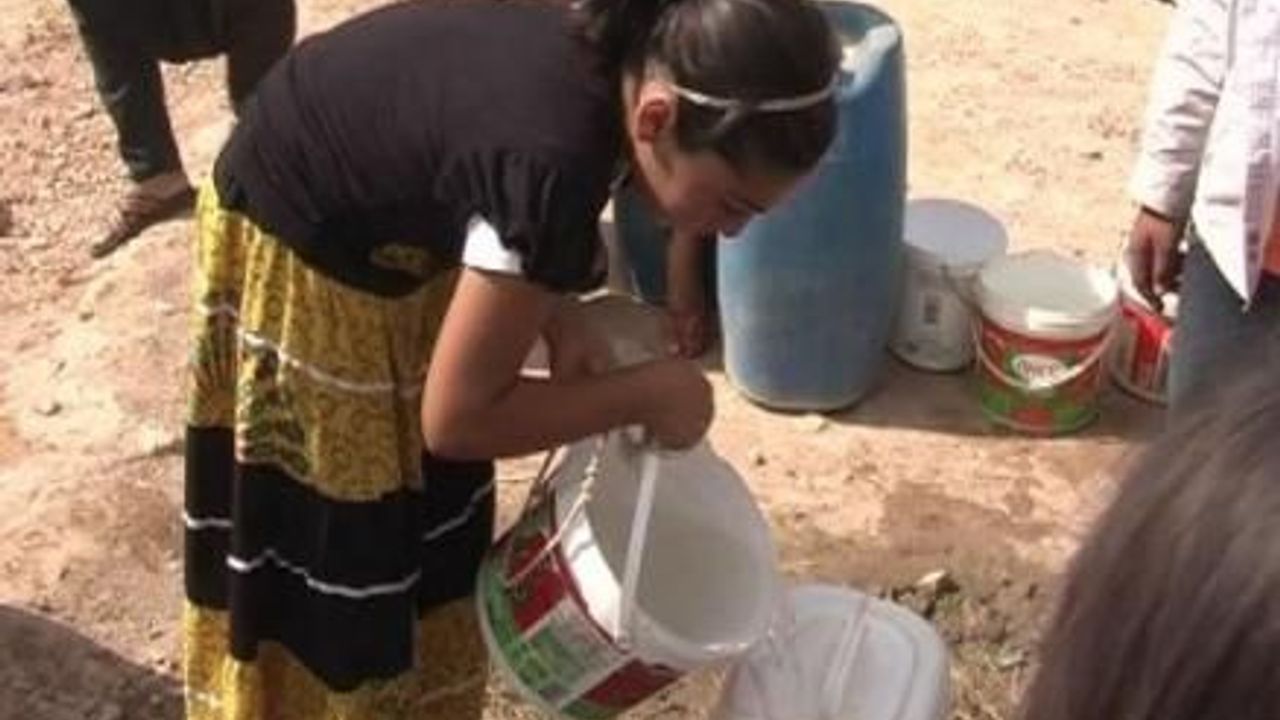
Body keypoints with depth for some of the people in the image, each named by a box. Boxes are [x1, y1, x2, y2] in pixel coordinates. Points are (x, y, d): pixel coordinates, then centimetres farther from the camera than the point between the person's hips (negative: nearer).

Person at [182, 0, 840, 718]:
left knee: (426, 507, 20)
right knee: (337, 546, 7)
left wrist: (560, 319, -8)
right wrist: (648, 394, -18)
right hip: (297, 256, -8)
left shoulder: (609, 59, -14)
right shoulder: (554, 163, -38)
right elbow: (458, 416, -27)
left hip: (381, 228, 8)